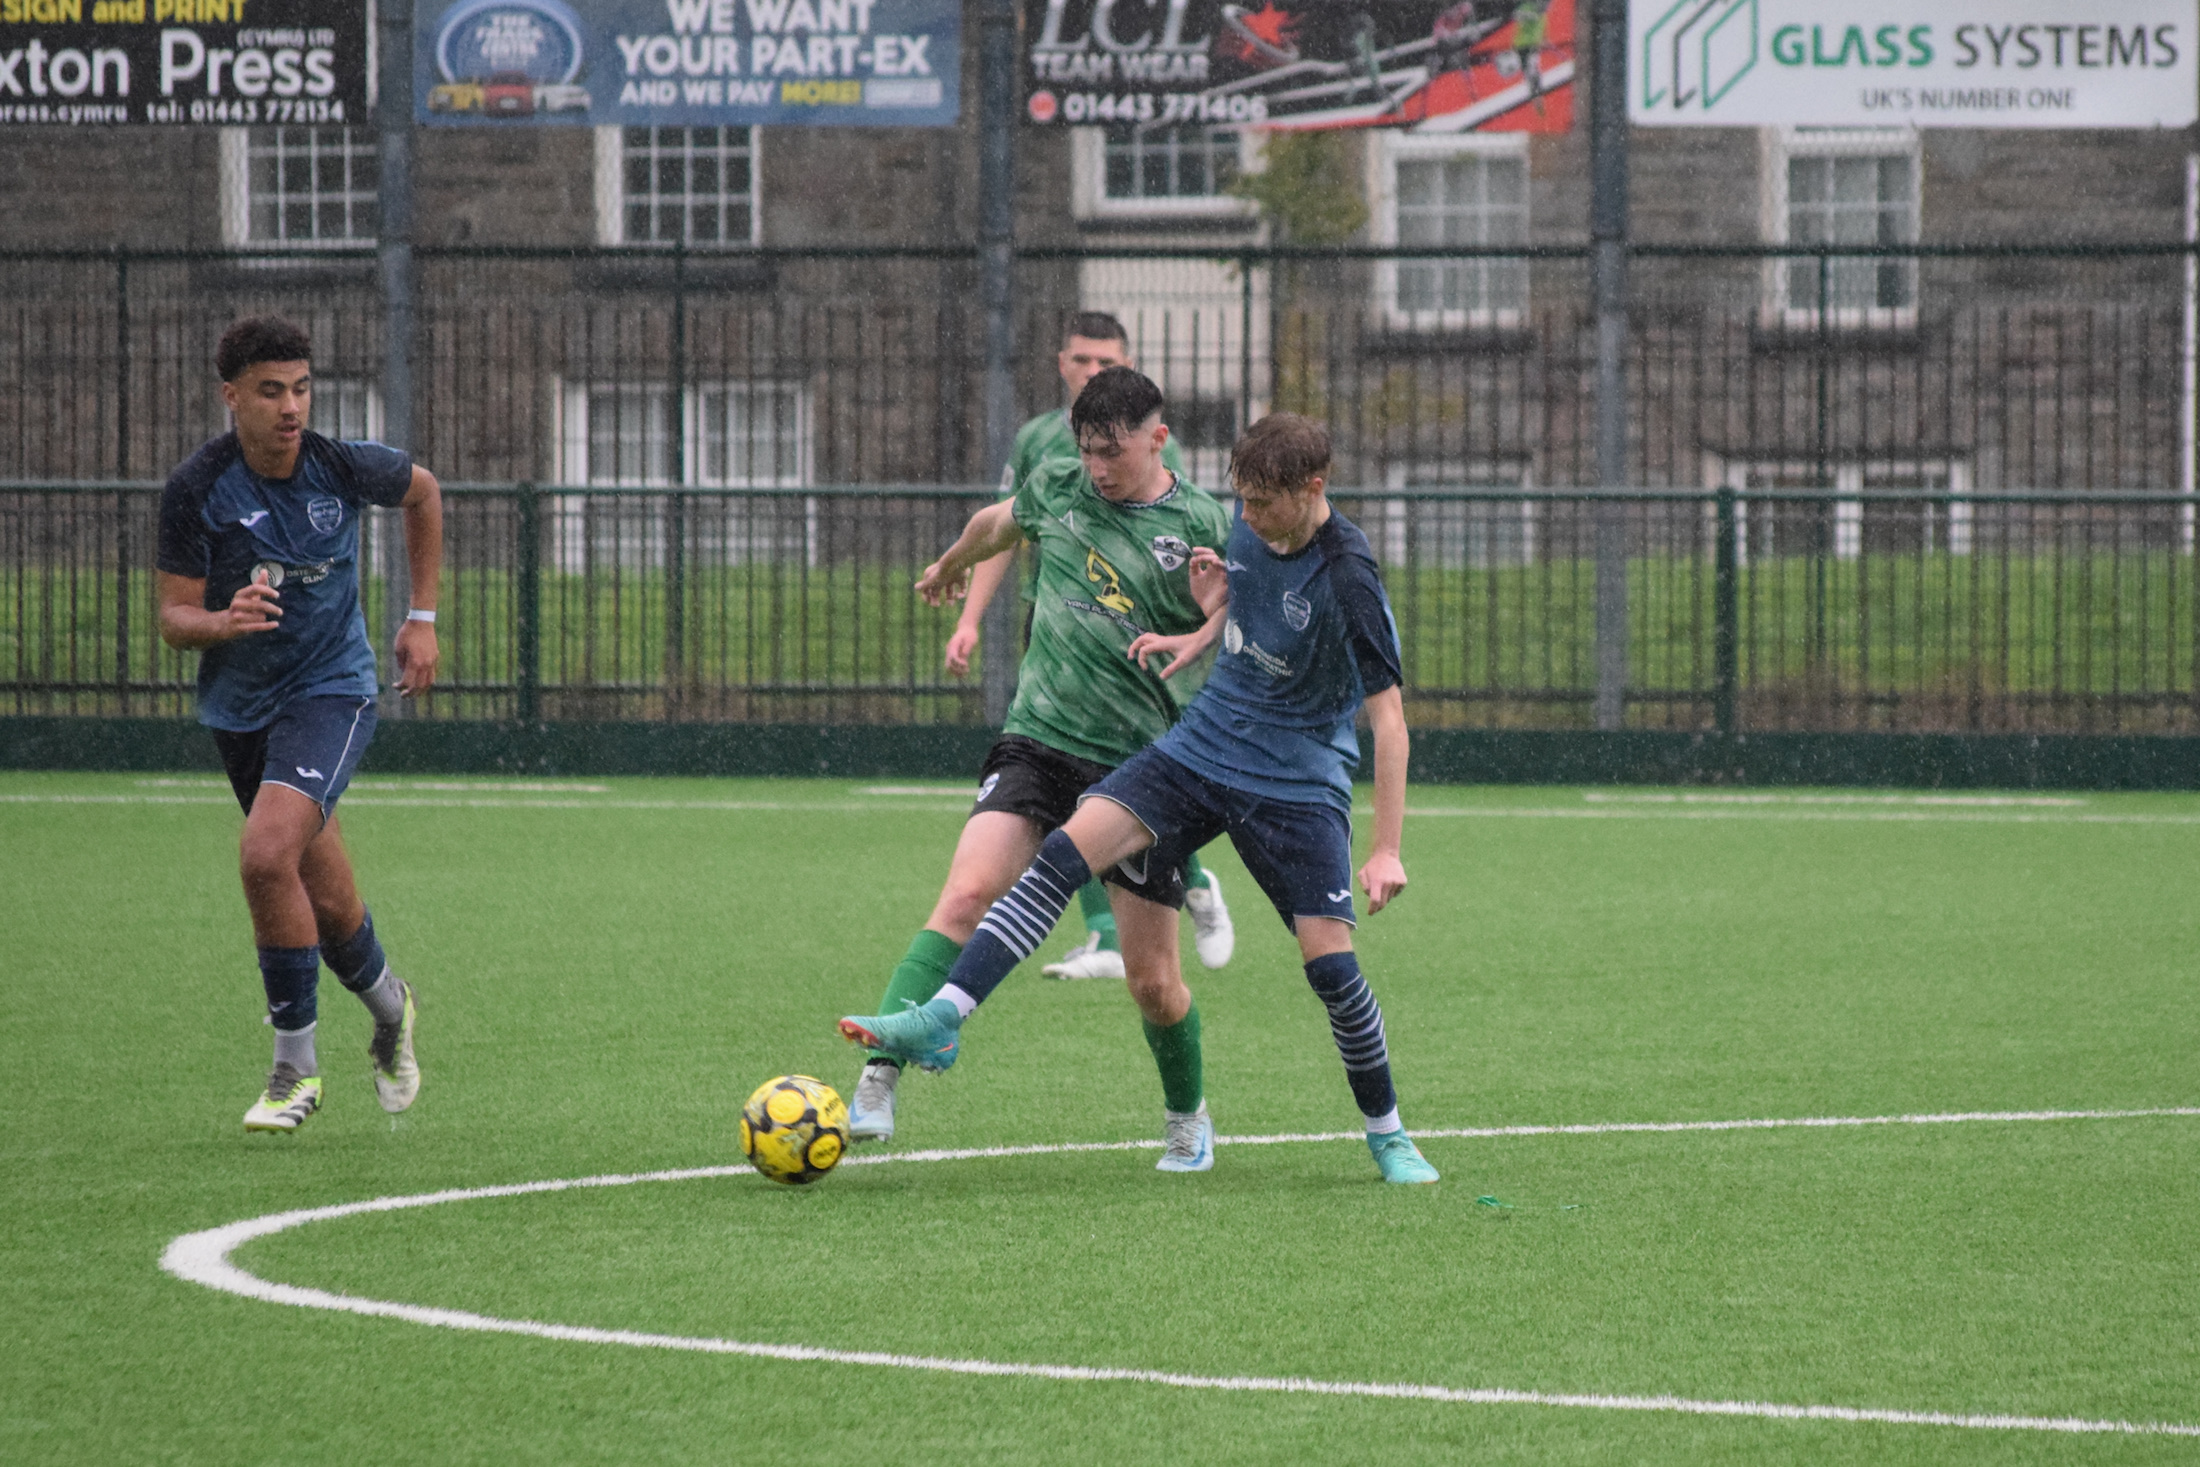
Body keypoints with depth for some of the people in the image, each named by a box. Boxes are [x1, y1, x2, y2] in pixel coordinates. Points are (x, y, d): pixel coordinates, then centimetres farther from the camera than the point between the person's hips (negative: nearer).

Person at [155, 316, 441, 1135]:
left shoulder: (343, 467, -12)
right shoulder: (197, 489, -14)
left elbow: (422, 493, 11)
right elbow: (174, 619, -10)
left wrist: (423, 618, 11)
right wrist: (222, 621, -33)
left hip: (331, 690, -3)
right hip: (239, 706, 3)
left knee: (266, 853, -25)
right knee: (326, 904, 8)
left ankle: (295, 1068, -11)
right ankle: (388, 1008, 40)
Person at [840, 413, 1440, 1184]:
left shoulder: (1346, 577, -21)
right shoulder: (1250, 529, 0)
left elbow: (1389, 716, -19)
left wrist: (1387, 850, -22)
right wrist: (1213, 606, -2)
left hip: (1297, 785, -6)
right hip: (1202, 745, 6)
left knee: (1330, 962, -11)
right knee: (1066, 852, -15)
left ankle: (1388, 1135, 13)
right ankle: (941, 1018, -20)